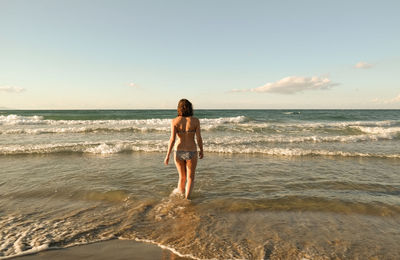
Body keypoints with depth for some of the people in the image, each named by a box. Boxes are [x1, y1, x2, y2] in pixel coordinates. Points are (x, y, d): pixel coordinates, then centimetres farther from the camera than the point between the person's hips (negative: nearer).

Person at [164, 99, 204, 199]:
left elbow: (172, 139, -12)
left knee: (182, 177, 22)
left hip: (179, 152, 2)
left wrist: (168, 155, -5)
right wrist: (201, 150, 9)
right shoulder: (195, 120, -8)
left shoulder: (175, 121, -7)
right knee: (190, 178, 15)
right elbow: (199, 138, -7)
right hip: (191, 153, -2)